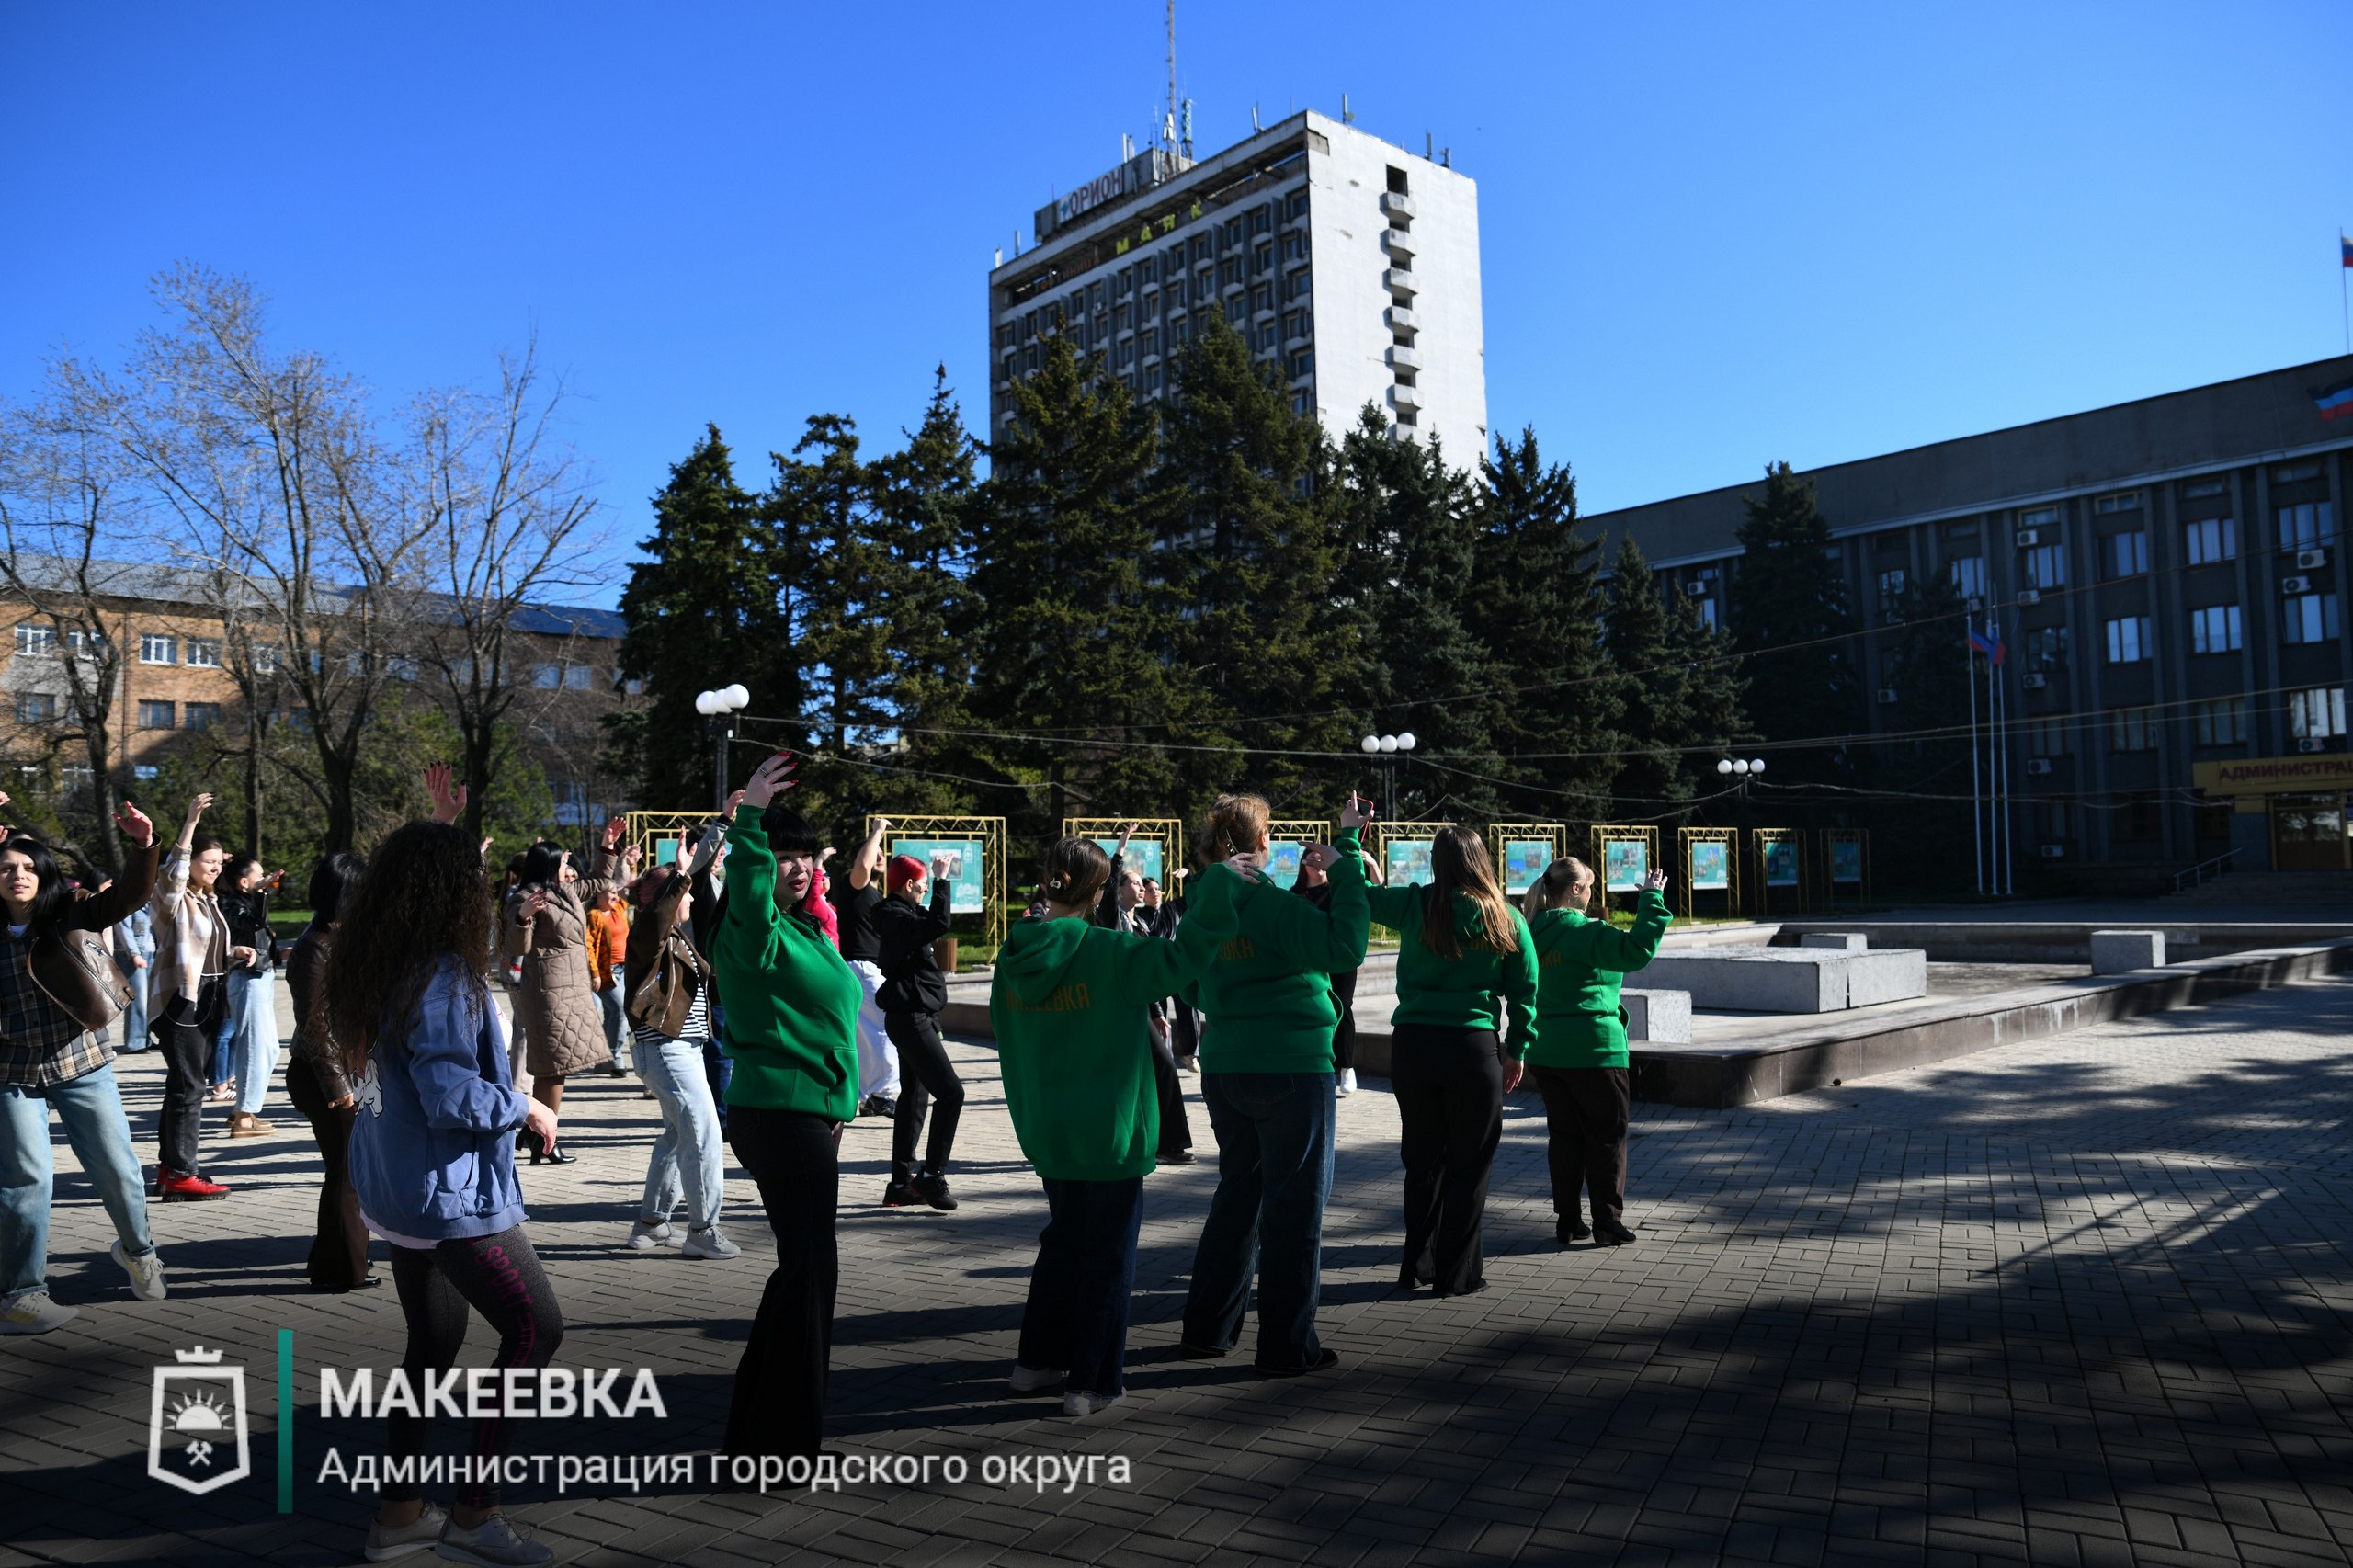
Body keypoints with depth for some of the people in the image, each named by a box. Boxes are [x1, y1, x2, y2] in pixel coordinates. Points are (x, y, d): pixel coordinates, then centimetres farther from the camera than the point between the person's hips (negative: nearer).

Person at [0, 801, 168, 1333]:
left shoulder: (72, 915, -3)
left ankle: (136, 1250, 32)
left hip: (83, 1065, 0)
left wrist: (143, 847, -33)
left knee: (118, 1169, 7)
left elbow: (129, 895, -14)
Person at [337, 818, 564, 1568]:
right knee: (535, 1327, 0)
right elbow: (452, 1097, -26)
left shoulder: (372, 967, 3)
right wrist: (525, 1106, -12)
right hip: (451, 1193, -9)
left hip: (395, 1188, 9)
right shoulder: (441, 978, -23)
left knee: (434, 1341, 18)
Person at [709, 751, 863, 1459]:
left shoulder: (803, 928, 15)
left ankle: (759, 1419, 32)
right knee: (810, 1268, -5)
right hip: (782, 1117, -10)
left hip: (808, 1115, 10)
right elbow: (749, 896, -38)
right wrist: (751, 818, -46)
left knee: (804, 1264, 18)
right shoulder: (753, 930, -13)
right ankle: (784, 1436, 6)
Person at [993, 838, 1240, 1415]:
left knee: (1063, 1240, 23)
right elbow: (1184, 955, -24)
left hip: (1049, 1132, 6)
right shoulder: (1108, 953, -20)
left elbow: (1005, 1035, 8)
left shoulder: (1013, 956, 0)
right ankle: (1091, 1382, 14)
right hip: (1110, 1131, -6)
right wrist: (1222, 884, -15)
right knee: (1108, 1254, 7)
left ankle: (1038, 1361, 31)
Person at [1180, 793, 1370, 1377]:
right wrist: (1344, 865, -17)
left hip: (1224, 1068, 7)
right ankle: (1287, 1346, 11)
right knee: (1293, 1206, 4)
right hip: (1290, 1068, -7)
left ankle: (1207, 1327, 26)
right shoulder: (1272, 904, -18)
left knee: (1238, 1191, 20)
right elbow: (1344, 947, -24)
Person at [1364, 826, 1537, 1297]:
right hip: (1475, 1047, -1)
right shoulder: (1507, 919, 0)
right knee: (1470, 1164, 9)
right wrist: (1516, 1050, 11)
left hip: (1413, 1045, 2)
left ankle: (1418, 1265, 22)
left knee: (1422, 1158, 14)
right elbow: (1524, 991, 2)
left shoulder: (1414, 905, -3)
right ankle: (1457, 1272, 13)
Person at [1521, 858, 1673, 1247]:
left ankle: (1567, 1220, 17)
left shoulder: (1535, 933, 5)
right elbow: (1637, 950, -25)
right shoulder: (1582, 932, -16)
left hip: (1545, 1053, 7)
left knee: (1563, 1135, 13)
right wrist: (1652, 900, -18)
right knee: (1606, 1138, 6)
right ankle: (1608, 1221, 10)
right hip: (1593, 1051, -7)